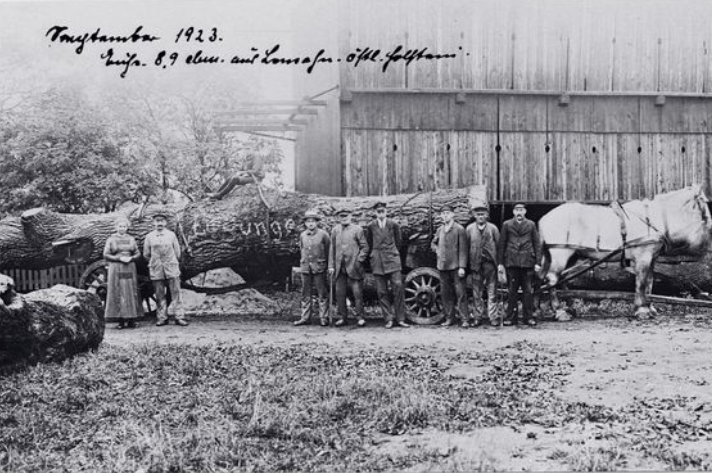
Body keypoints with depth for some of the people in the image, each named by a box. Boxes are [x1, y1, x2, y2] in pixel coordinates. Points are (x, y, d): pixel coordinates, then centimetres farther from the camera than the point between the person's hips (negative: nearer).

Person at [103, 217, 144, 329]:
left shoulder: (131, 239, 11)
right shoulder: (111, 240, 4)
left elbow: (138, 254, 10)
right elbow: (105, 255, -1)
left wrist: (131, 258, -10)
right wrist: (119, 258, -13)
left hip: (130, 269, 2)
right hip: (116, 269, -2)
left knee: (131, 293, 0)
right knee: (117, 294, -5)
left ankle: (131, 320, 3)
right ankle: (121, 320, -2)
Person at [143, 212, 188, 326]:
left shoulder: (171, 235, 5)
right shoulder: (149, 237, 5)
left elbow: (177, 252, 11)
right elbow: (146, 254, 13)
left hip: (171, 268, 0)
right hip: (156, 270, 0)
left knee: (175, 293, -3)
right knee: (159, 295, 2)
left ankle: (179, 317, -2)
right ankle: (162, 318, 8)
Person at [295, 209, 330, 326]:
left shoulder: (323, 234, -4)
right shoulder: (302, 235, 7)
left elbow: (328, 250, 3)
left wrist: (323, 262, 4)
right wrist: (304, 262, 14)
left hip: (319, 268, -4)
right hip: (305, 267, 4)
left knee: (322, 294, 0)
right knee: (306, 294, 7)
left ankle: (324, 318, 5)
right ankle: (305, 318, 13)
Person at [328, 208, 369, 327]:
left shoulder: (357, 229, 1)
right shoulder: (335, 230, 11)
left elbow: (365, 247, 1)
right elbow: (332, 249, 13)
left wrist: (359, 261, -9)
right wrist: (331, 266, 8)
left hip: (353, 267, -3)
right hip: (339, 267, 3)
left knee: (358, 293, -2)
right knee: (340, 293, 5)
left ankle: (360, 317, 7)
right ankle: (342, 317, 14)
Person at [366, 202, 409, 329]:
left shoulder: (393, 225, 4)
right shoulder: (371, 226, 6)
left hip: (392, 259, -1)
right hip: (377, 261, 1)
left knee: (398, 288, -8)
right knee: (382, 292, 0)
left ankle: (400, 319, -2)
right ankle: (388, 319, 5)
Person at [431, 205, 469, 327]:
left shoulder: (459, 229, -4)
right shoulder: (440, 230, 13)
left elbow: (463, 250, -7)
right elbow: (433, 243, 29)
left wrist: (462, 267, -13)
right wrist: (437, 250, 7)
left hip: (455, 266, -5)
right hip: (442, 266, 5)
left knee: (461, 293, -5)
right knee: (446, 294, 9)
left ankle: (464, 319, -2)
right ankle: (449, 318, 16)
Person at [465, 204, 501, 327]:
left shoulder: (492, 228, 5)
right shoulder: (469, 229, 6)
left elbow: (498, 245, 4)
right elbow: (466, 247, 6)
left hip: (490, 263, -1)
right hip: (475, 264, 1)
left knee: (492, 292, 0)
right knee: (476, 293, 5)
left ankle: (494, 318, 5)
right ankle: (478, 317, 13)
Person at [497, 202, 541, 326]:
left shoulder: (531, 225, 9)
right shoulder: (507, 225, 7)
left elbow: (537, 244, 8)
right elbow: (501, 245, 7)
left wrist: (537, 262, 2)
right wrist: (500, 263, 2)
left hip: (528, 262, 0)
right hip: (511, 262, 0)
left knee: (528, 291, 1)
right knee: (512, 291, 2)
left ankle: (528, 317, 9)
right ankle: (511, 317, 8)